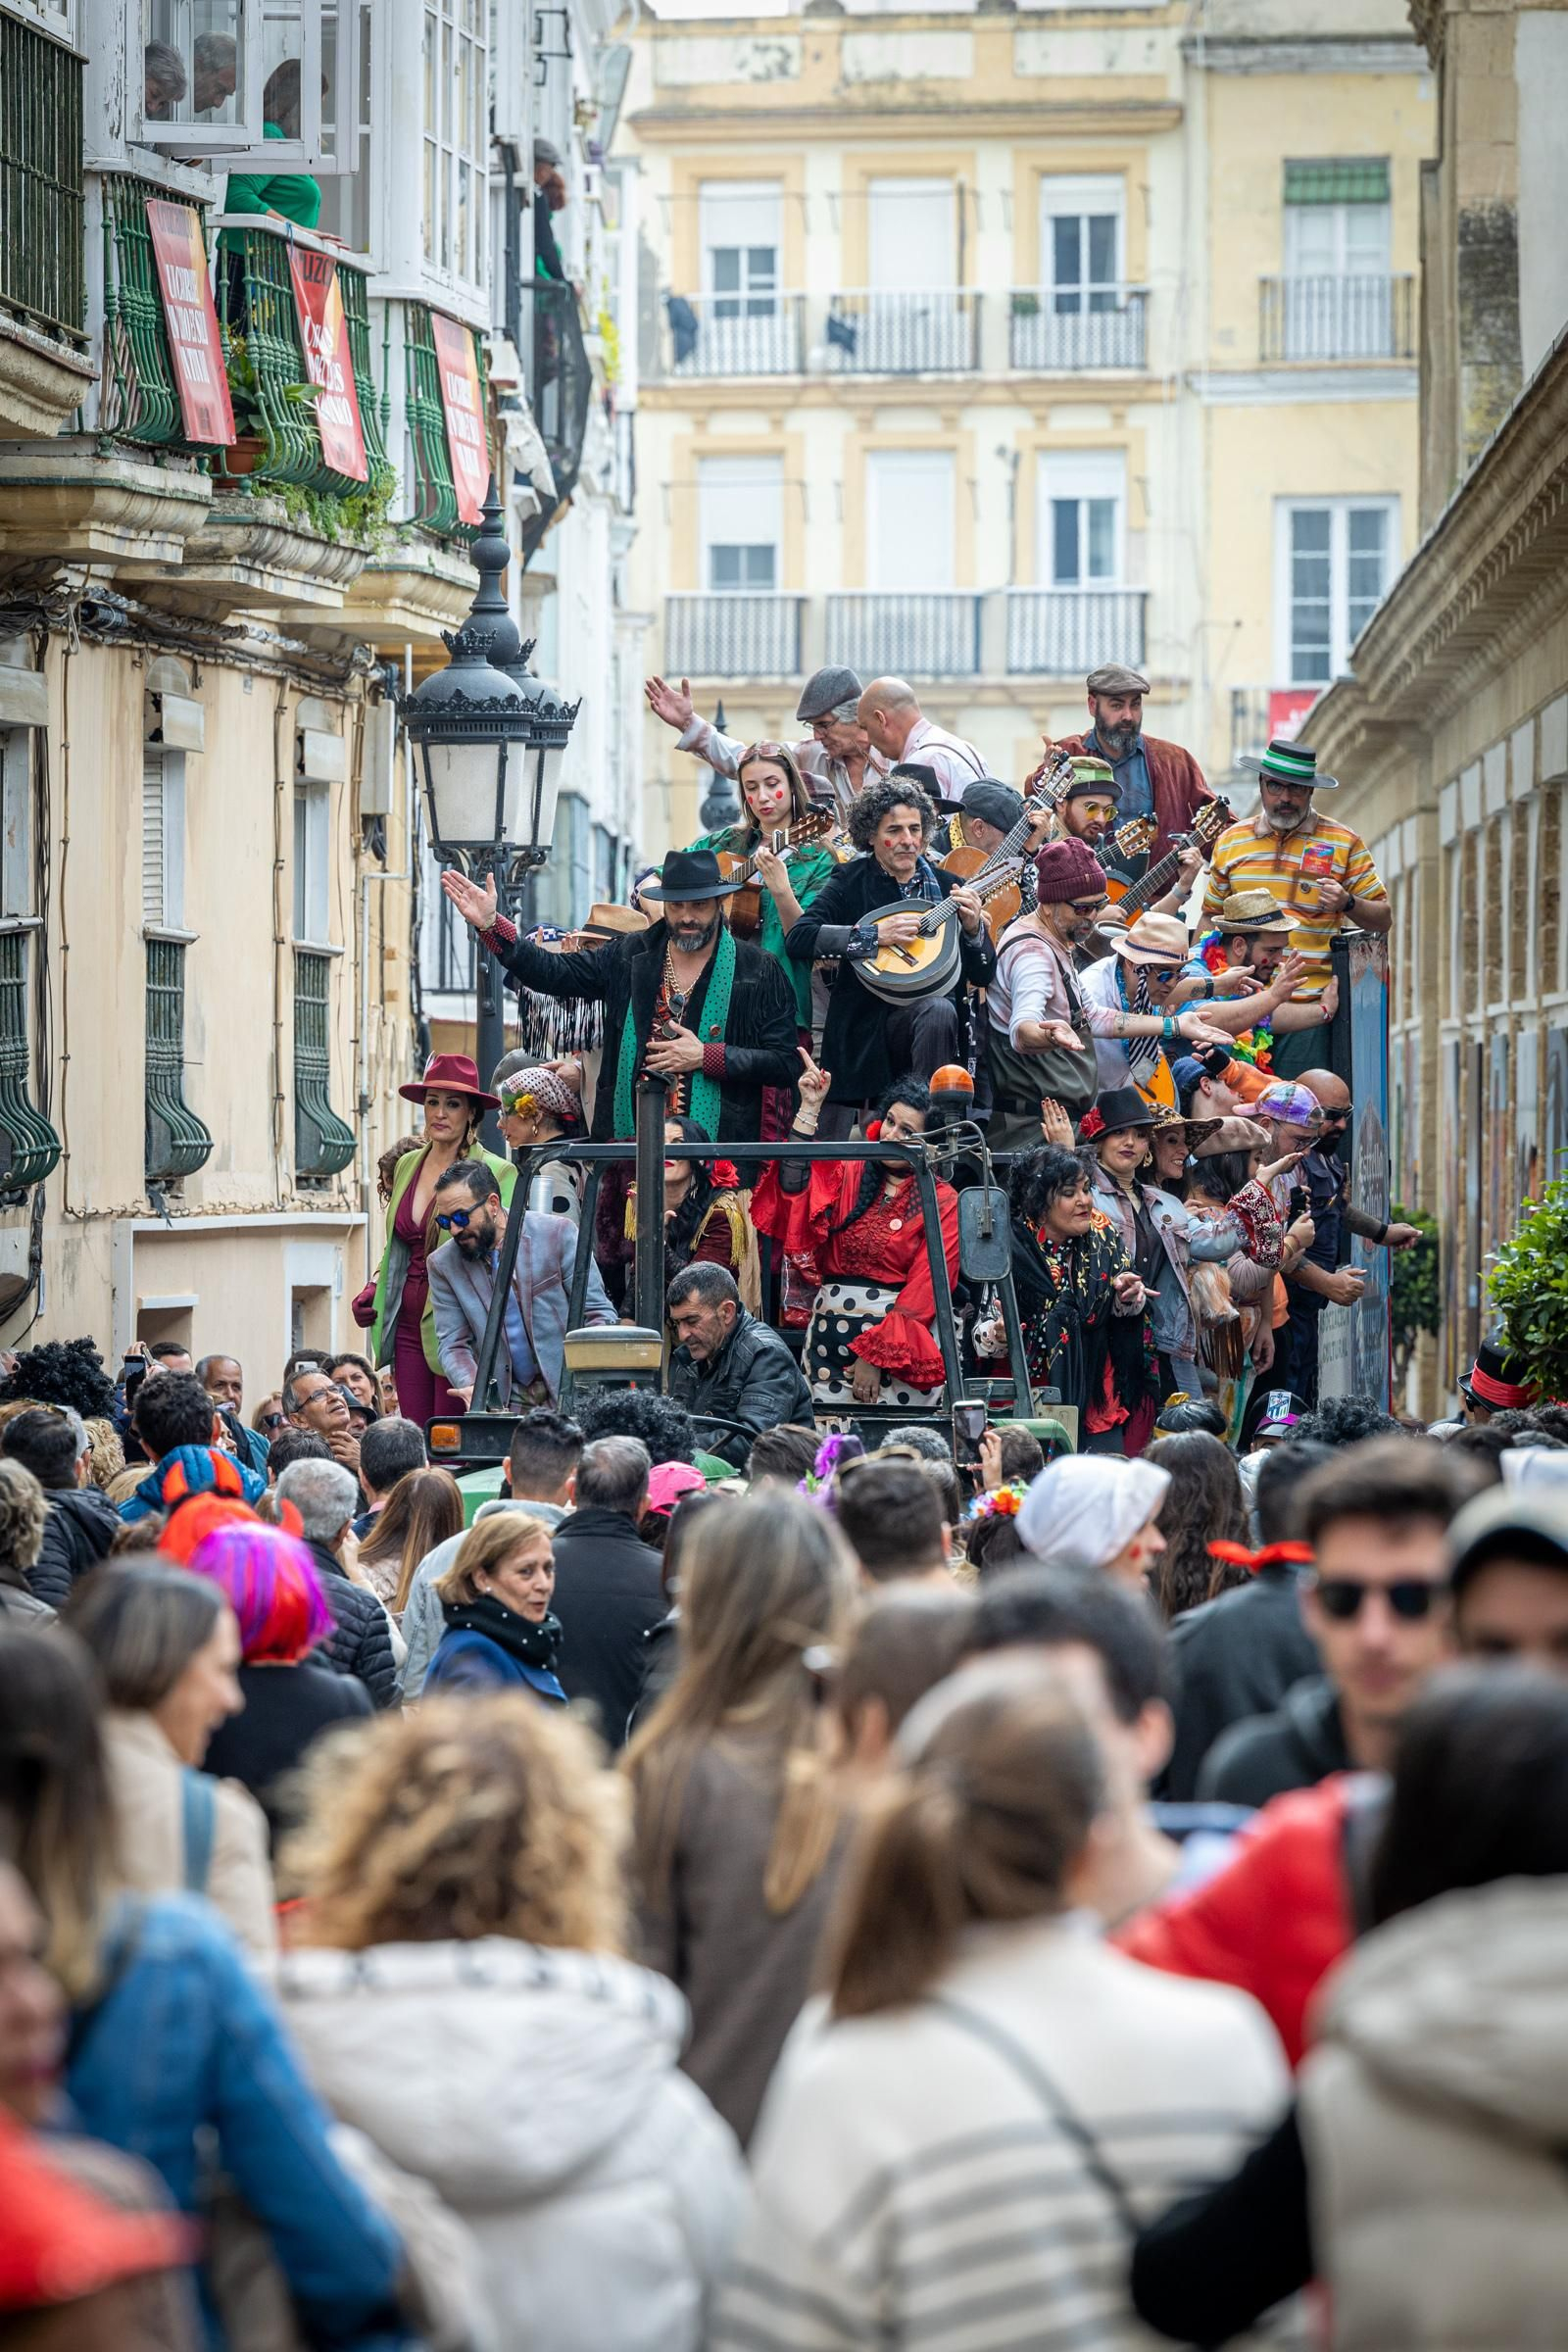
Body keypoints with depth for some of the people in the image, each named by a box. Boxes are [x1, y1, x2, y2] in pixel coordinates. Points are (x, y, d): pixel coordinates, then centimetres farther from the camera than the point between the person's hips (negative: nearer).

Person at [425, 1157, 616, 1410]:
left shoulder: (557, 1234, -3)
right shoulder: (443, 1265, 4)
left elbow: (599, 1314, 0)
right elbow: (453, 1344, 5)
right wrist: (471, 1387, -17)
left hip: (569, 1392, -2)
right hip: (508, 1402, 2)